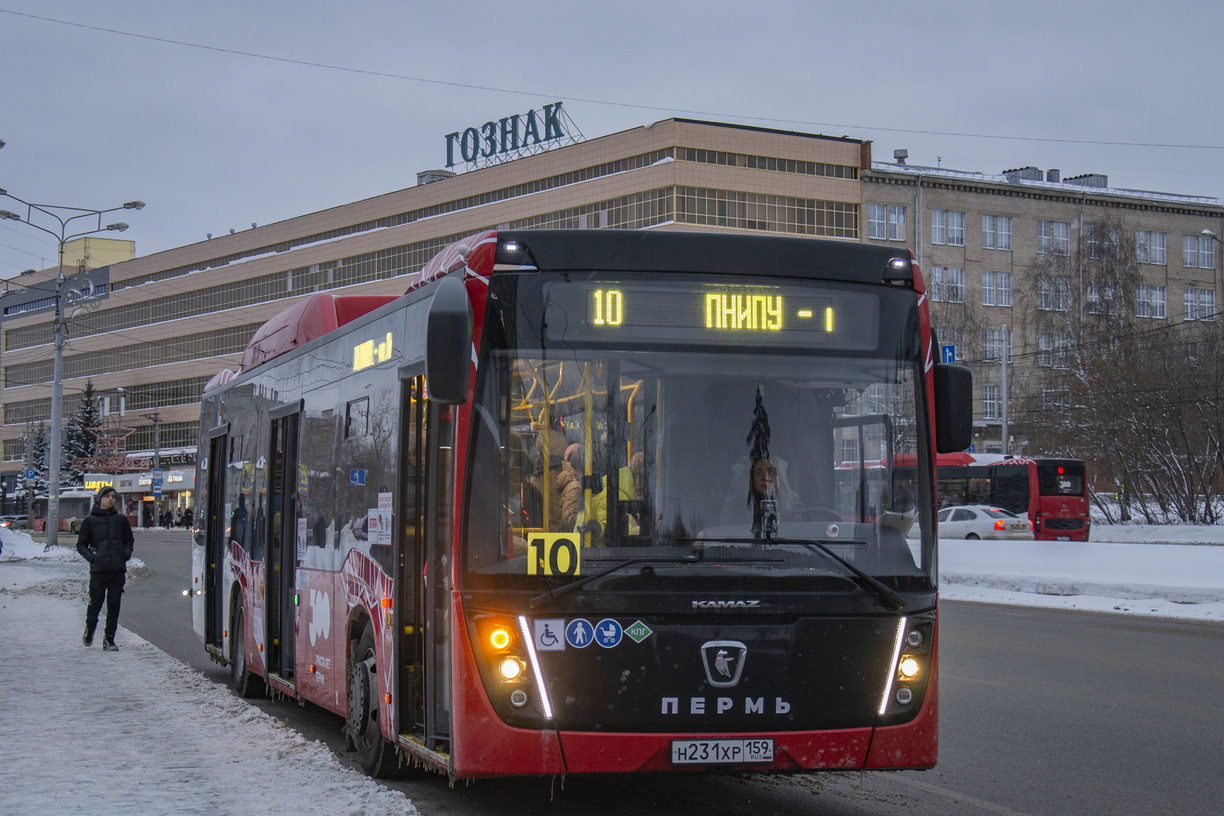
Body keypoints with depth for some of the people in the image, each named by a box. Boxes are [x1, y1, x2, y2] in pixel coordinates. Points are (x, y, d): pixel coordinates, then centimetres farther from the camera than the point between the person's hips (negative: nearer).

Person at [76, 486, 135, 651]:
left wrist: (127, 552, 2)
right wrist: (90, 557, -7)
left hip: (118, 569, 1)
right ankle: (89, 630, 29)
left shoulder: (121, 519, 11)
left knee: (114, 605, -1)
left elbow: (129, 540, 22)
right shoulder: (90, 521, 6)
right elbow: (81, 544, 11)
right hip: (98, 569, -1)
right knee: (95, 603, 1)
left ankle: (109, 640, 5)